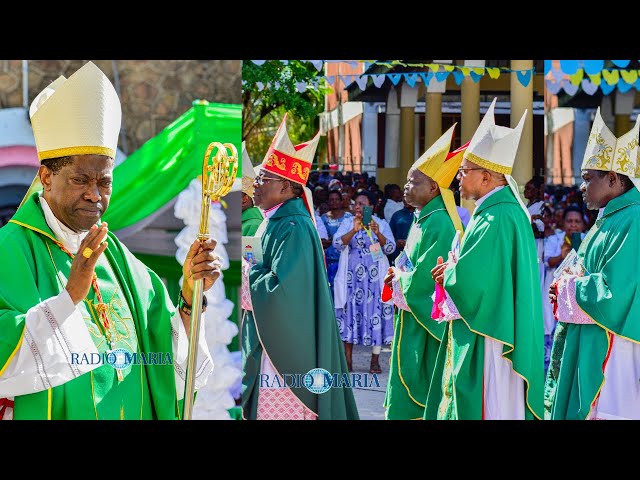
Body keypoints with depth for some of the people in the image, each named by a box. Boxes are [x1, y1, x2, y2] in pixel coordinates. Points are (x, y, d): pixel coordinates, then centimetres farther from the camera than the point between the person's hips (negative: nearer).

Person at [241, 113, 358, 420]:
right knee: (262, 407, 13)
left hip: (285, 346, -10)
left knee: (279, 409, -5)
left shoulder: (294, 229, -17)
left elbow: (278, 290, -24)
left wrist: (246, 272, -9)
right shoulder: (274, 223, 12)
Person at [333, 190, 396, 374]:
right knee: (350, 311, -1)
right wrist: (354, 231, -24)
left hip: (375, 277, -1)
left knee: (376, 312, -4)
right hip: (352, 276, 1)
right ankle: (347, 360, 3)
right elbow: (337, 243, -8)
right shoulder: (348, 223, 8)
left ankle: (375, 360, 1)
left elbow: (390, 248, -5)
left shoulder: (382, 224, 7)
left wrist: (378, 233, -22)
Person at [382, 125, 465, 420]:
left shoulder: (438, 224, -19)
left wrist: (399, 279, -5)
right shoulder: (423, 219, 12)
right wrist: (399, 274, 2)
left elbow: (425, 275, -22)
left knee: (421, 390, -4)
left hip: (427, 318, -10)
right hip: (412, 314, 10)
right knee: (408, 388, 13)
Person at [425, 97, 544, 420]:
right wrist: (454, 270, 2)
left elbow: (469, 280, -25)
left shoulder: (498, 219, -19)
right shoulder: (500, 211, 13)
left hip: (487, 342, -10)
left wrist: (448, 273, -5)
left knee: (481, 408, -4)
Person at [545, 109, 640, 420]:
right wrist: (568, 286, 2)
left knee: (595, 412, -6)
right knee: (573, 408, 12)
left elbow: (614, 295, -24)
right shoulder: (609, 219, 14)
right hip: (585, 347, 10)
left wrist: (572, 286, -8)